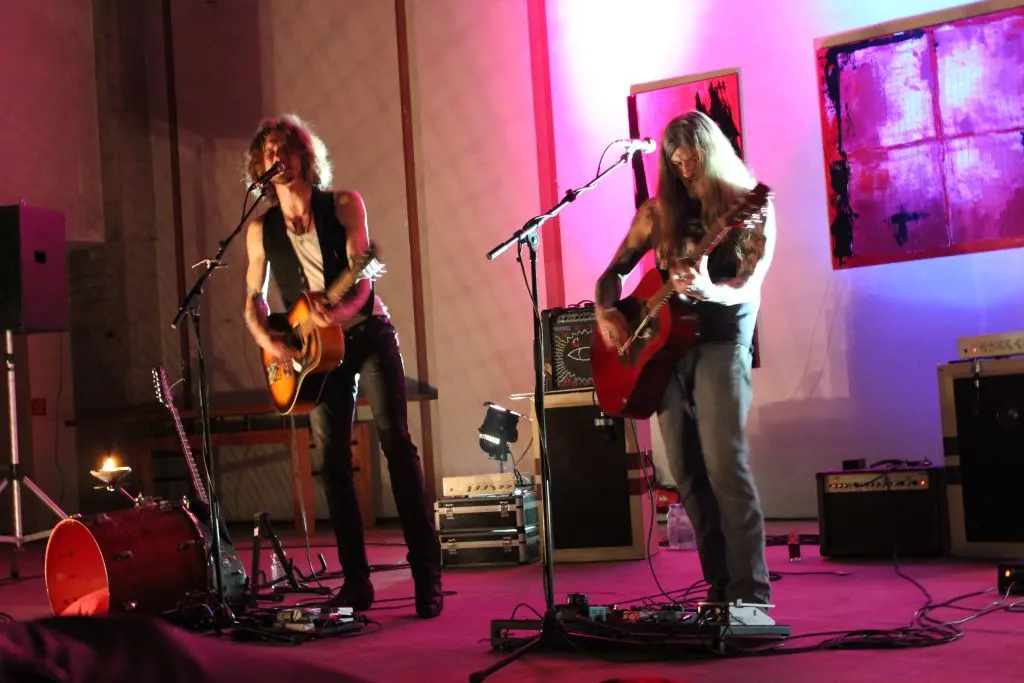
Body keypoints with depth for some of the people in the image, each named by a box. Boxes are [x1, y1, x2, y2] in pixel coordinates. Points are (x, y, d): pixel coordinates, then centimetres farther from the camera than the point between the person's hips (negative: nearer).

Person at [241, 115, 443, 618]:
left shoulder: (344, 205, -4)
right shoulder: (261, 229, 3)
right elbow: (253, 299, 10)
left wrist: (342, 309, -35)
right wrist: (269, 342, -10)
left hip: (368, 333, -3)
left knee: (396, 443, -11)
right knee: (333, 460, 1)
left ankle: (427, 576, -11)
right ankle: (356, 581, 8)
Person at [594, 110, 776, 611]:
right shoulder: (659, 210, 10)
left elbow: (750, 287, -13)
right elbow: (613, 272, 15)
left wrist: (709, 291, -34)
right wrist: (606, 312, -6)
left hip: (721, 344, -5)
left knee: (724, 465, -17)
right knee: (687, 474, 3)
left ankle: (751, 593, -13)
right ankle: (720, 585, 11)